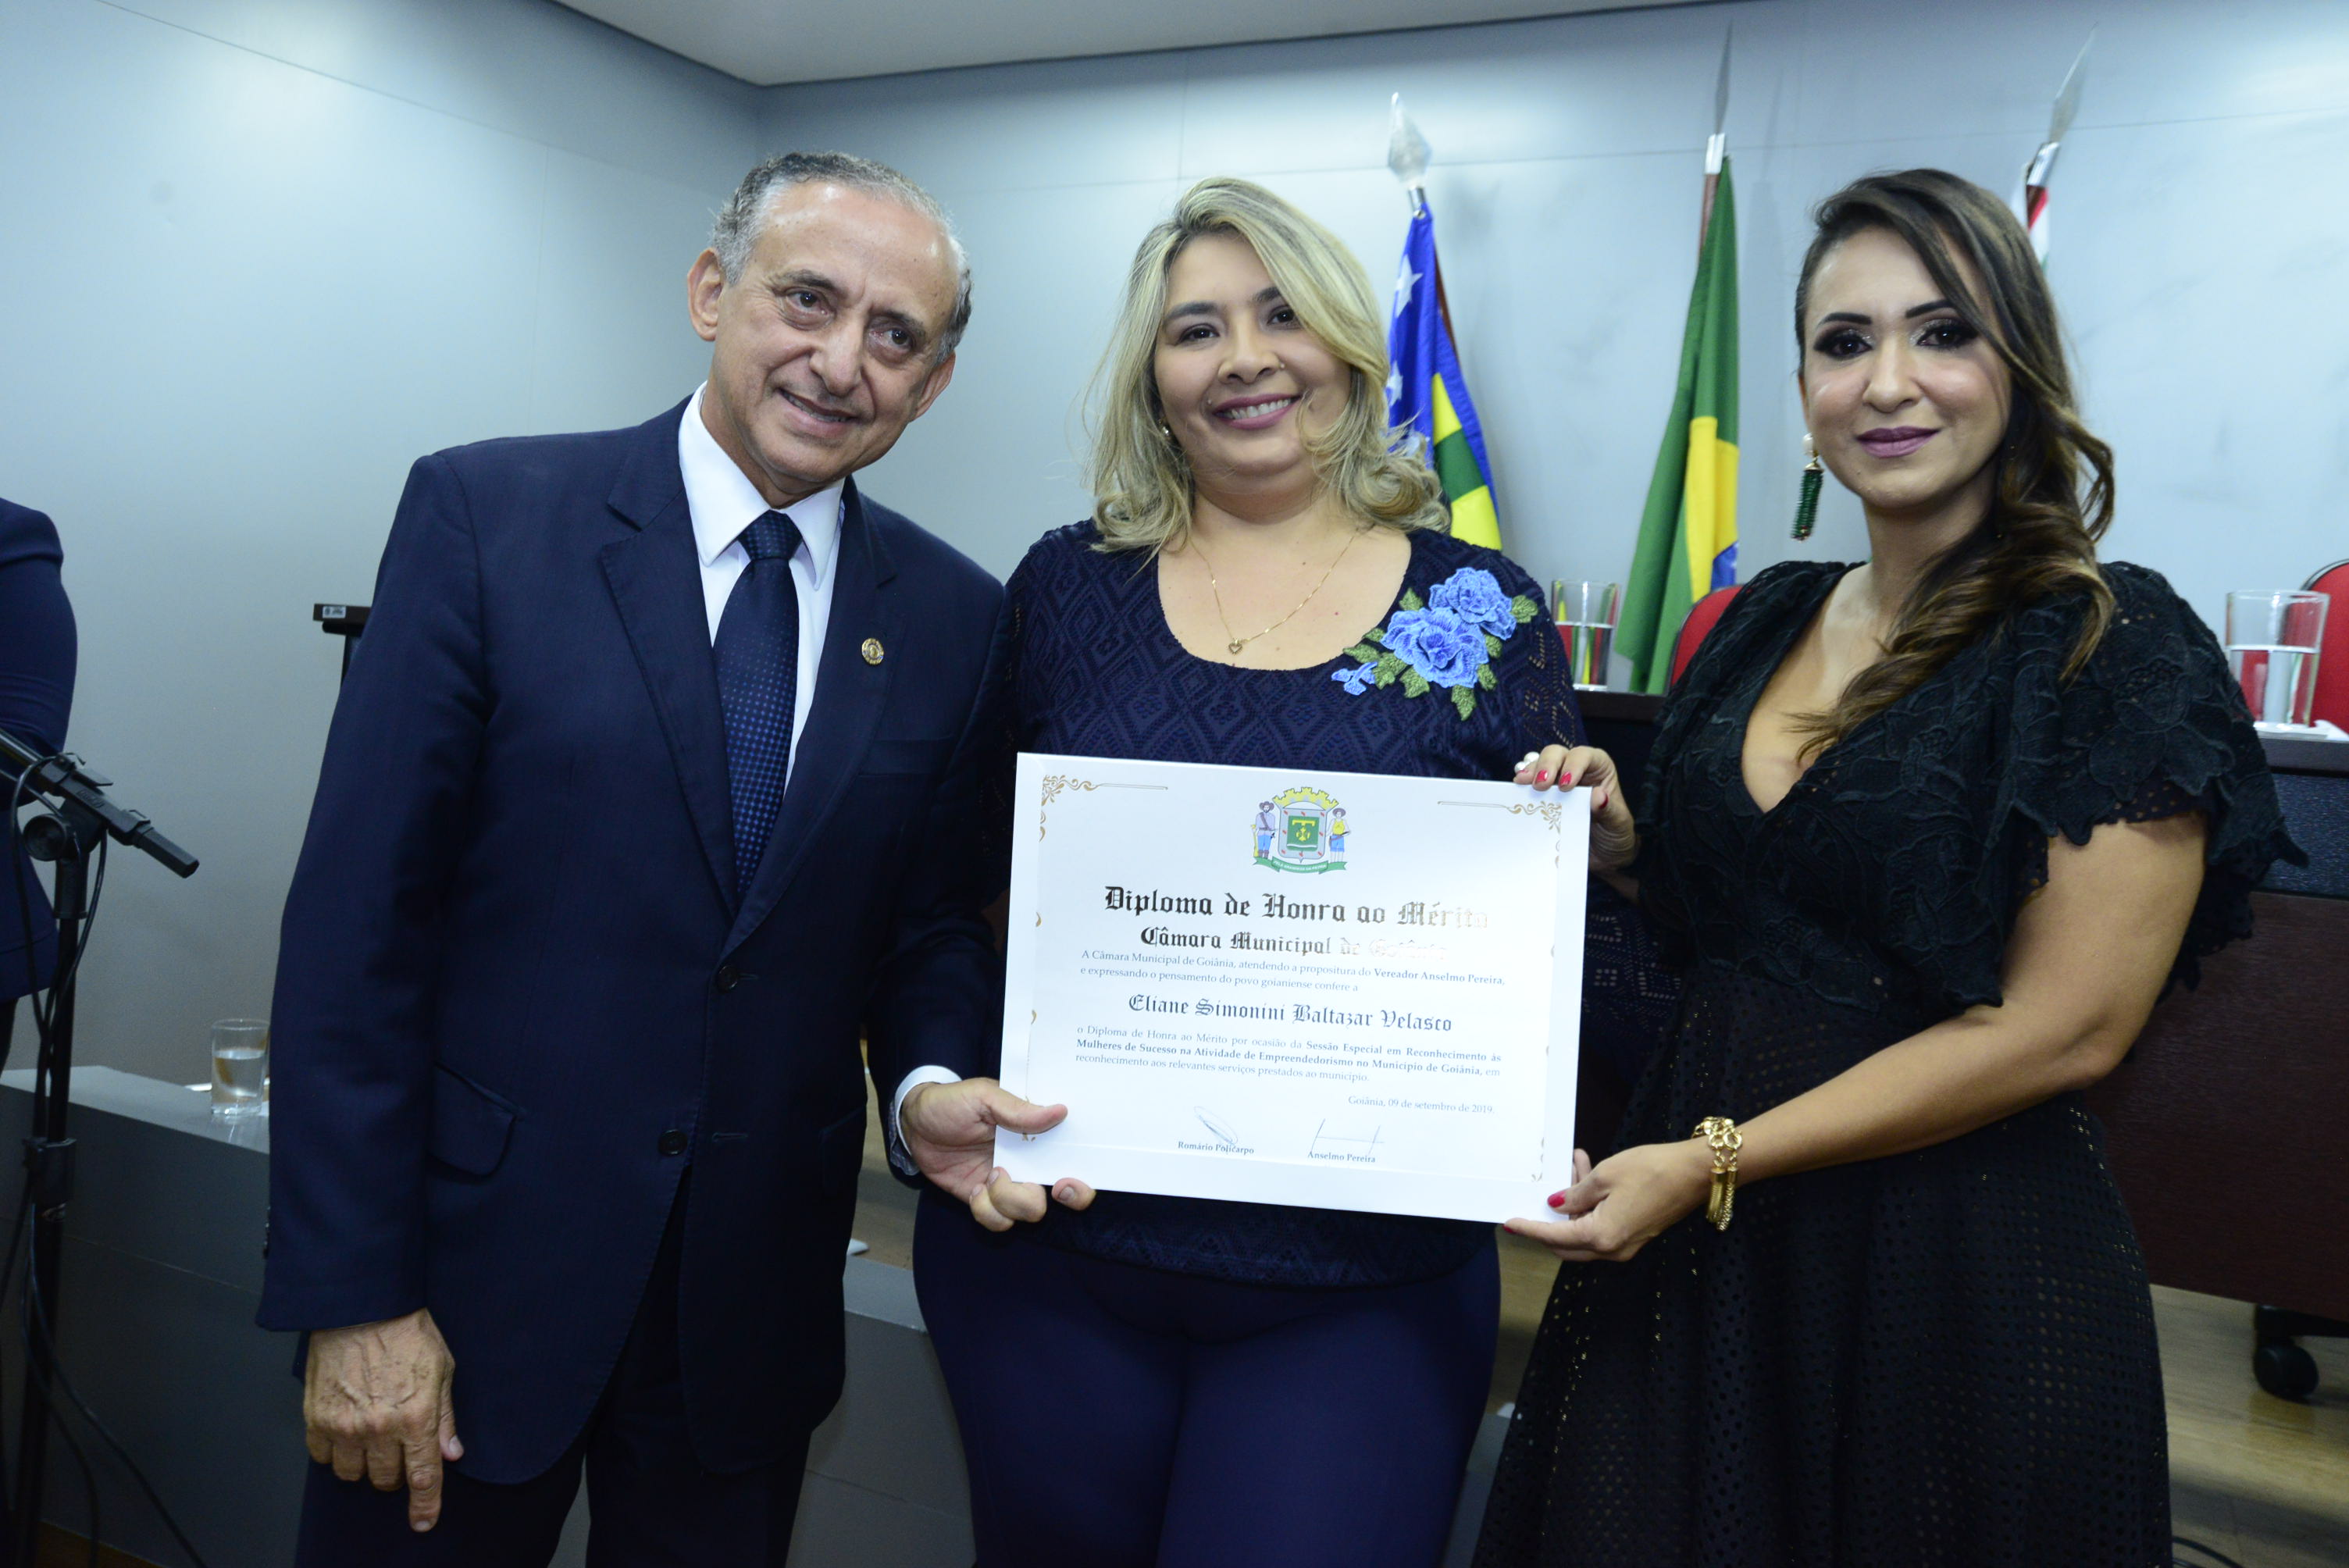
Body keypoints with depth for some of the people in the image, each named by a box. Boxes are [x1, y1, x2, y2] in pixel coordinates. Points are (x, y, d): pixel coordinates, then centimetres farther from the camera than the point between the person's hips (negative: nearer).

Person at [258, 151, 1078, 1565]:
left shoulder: (953, 616, 0)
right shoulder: (487, 517, -8)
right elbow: (359, 912, -10)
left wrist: (931, 1081, -13)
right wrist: (356, 1293, -11)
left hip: (759, 1289, 3)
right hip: (475, 1260, -2)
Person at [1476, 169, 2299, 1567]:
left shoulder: (2122, 655, -12)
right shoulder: (1768, 621, 6)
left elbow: (2062, 1029, -17)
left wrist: (1714, 1162, -18)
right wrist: (1619, 844, -5)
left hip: (1956, 1253, -5)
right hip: (1698, 1243, 6)